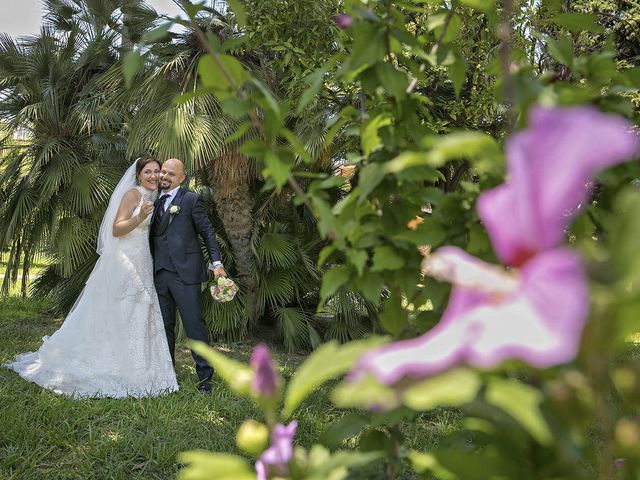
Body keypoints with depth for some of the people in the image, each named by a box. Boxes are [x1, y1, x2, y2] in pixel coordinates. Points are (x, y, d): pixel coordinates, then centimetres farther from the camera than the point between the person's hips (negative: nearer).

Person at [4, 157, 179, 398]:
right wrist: (139, 218, -29)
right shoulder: (132, 194, -9)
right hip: (124, 263, -9)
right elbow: (116, 229, -17)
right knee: (117, 317, -5)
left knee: (140, 318, 8)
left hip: (142, 265, 9)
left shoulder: (152, 198, 16)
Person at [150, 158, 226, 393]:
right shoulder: (154, 202, 16)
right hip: (160, 274, 6)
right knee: (164, 326, 12)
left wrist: (216, 263, -7)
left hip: (185, 273, -5)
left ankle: (205, 376, 3)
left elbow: (207, 232, 0)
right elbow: (152, 238, 18)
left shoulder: (191, 199, 1)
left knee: (194, 324, -5)